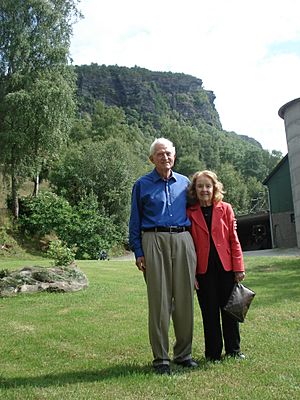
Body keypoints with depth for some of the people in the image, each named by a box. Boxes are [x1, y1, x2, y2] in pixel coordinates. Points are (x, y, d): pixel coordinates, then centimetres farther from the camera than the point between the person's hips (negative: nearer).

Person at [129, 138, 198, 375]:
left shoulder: (185, 183, 16)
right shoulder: (142, 185, 9)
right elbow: (135, 221, 8)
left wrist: (194, 246, 10)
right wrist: (138, 252, -1)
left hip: (183, 241, 3)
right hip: (155, 241, -2)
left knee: (185, 299, 4)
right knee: (159, 301, -3)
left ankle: (184, 353, 17)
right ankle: (161, 358, 7)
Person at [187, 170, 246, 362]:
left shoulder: (225, 209, 4)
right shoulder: (190, 213, 0)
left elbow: (234, 239, 3)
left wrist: (239, 267, -1)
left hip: (226, 267, 1)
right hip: (204, 270, -1)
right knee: (210, 312, 6)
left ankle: (234, 350, 27)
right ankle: (213, 353, 21)